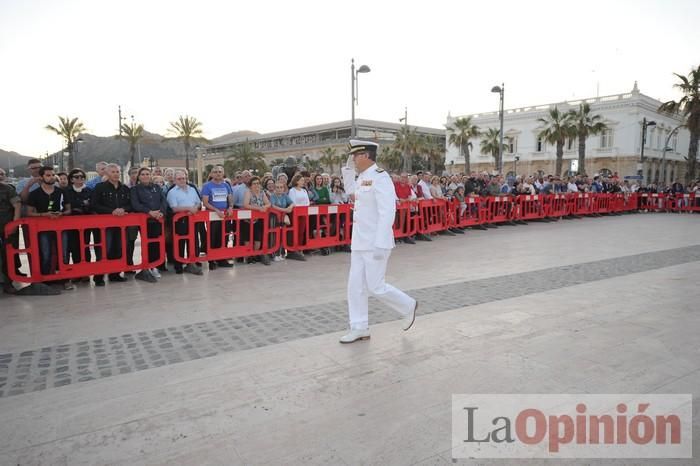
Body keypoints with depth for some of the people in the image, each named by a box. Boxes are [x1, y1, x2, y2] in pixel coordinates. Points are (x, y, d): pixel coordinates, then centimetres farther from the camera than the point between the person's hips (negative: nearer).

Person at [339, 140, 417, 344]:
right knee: (355, 286, 9)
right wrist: (348, 167, 20)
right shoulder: (362, 177, 11)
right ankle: (359, 328, 19)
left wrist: (380, 244, -26)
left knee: (376, 287, -1)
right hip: (360, 242, 9)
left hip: (375, 243, -9)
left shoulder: (380, 177, -17)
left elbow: (387, 212, -23)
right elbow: (350, 189, 34)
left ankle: (408, 306, 23)